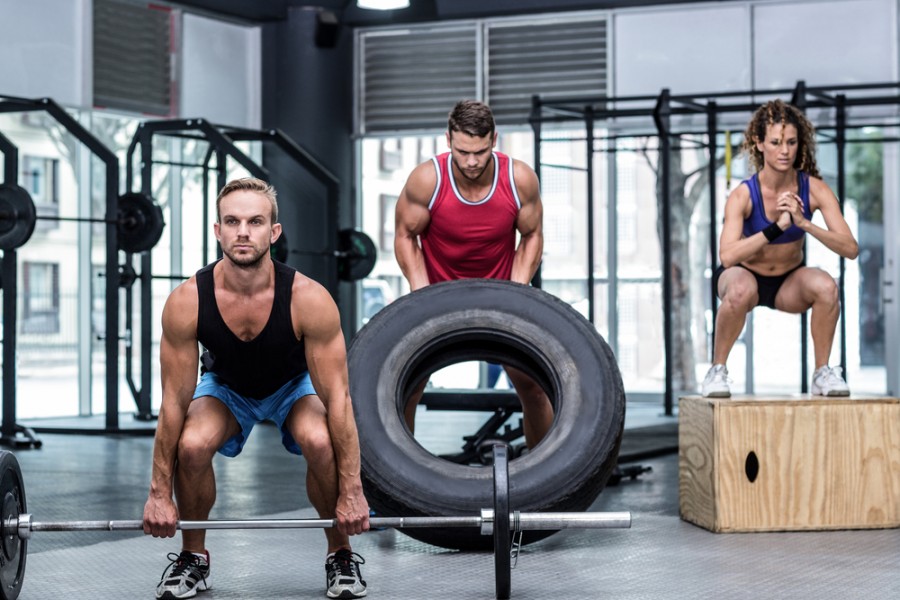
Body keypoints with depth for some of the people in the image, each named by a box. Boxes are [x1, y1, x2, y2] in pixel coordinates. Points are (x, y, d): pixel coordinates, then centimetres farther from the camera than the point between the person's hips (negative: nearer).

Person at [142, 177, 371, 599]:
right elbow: (174, 401, -21)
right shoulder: (186, 302, -31)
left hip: (294, 384, -1)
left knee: (321, 443, -32)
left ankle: (341, 554, -6)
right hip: (226, 386, 1)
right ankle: (193, 557, -2)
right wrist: (160, 493, -19)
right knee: (192, 445, -29)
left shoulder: (308, 299, -34)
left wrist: (351, 491, -27)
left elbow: (336, 398, -28)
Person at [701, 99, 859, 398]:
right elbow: (727, 256, -37)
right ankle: (717, 370, -14)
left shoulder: (813, 189, -18)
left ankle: (823, 373, -9)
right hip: (747, 274, -2)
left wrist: (804, 223, -38)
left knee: (826, 286, -29)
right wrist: (775, 228, -45)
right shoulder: (743, 195, -24)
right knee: (740, 290, -37)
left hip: (790, 281, 2)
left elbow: (850, 249, -24)